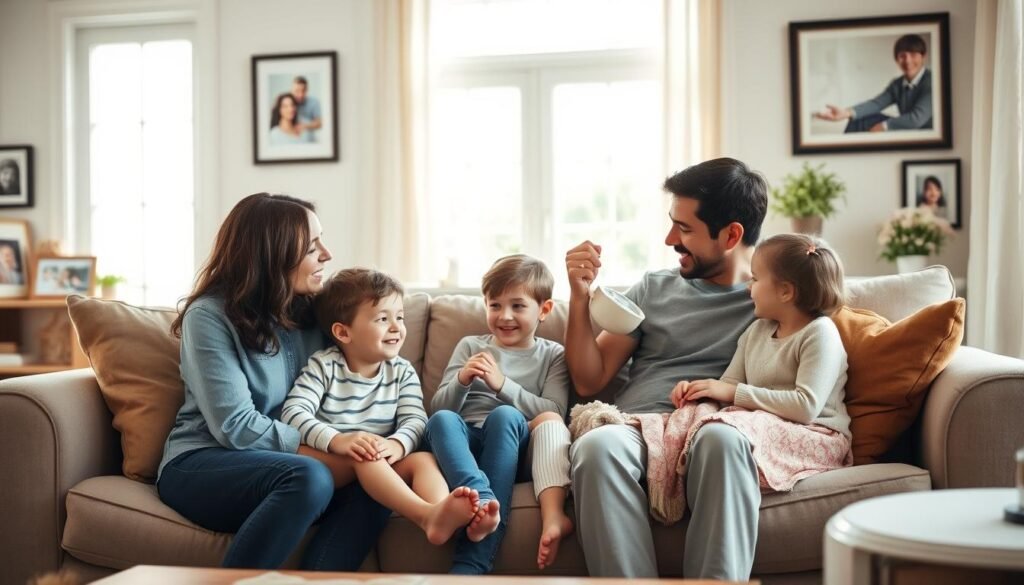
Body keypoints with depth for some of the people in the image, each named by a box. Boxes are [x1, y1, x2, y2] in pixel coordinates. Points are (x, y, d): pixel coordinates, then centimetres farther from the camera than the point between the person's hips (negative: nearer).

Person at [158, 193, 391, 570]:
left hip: (276, 462, 5)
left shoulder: (311, 311, 6)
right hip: (201, 463, -5)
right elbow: (235, 427, -18)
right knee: (309, 478, -35)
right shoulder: (210, 315, -11)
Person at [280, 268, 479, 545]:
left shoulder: (402, 372, 10)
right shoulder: (324, 366, 0)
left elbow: (415, 419, -4)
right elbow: (294, 412, -13)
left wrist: (397, 444, -30)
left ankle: (442, 514, -57)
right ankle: (427, 514, -53)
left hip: (383, 464, 4)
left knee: (424, 459, -24)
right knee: (364, 455, -34)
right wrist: (337, 440, -32)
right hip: (328, 462, -3)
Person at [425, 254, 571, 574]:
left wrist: (503, 384, -14)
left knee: (504, 416, -35)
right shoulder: (470, 346, 17)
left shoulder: (553, 355, 13)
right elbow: (439, 408, 9)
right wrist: (462, 381, -12)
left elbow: (553, 414, -3)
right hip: (465, 446, 1)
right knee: (442, 420, -30)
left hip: (515, 451, -1)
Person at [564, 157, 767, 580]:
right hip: (634, 430, 2)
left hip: (707, 436, -2)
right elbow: (589, 381, 19)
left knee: (723, 438, -39)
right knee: (596, 444, -34)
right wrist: (580, 297, 8)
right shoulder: (652, 288, 23)